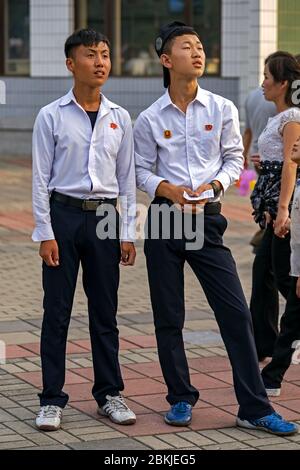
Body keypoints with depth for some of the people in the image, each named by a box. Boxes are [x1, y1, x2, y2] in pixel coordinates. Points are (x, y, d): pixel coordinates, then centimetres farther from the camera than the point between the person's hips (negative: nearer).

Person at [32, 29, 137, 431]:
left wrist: (127, 234, 5)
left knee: (105, 311, 9)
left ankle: (109, 394, 19)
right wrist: (45, 233, -8)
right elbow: (41, 179, -2)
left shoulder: (119, 119, 7)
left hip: (104, 217, 3)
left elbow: (127, 179, 9)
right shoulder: (52, 116, -2)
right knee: (57, 311, 1)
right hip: (63, 215, -2)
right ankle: (52, 399, 8)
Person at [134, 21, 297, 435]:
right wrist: (168, 189, -13)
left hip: (207, 218, 0)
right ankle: (181, 399, 21)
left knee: (236, 312, -5)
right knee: (168, 318, 6)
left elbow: (234, 159, 8)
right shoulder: (149, 119, 2)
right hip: (164, 217, 0)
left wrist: (213, 186, -11)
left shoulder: (222, 110, 3)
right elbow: (142, 170, 6)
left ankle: (255, 408, 1)